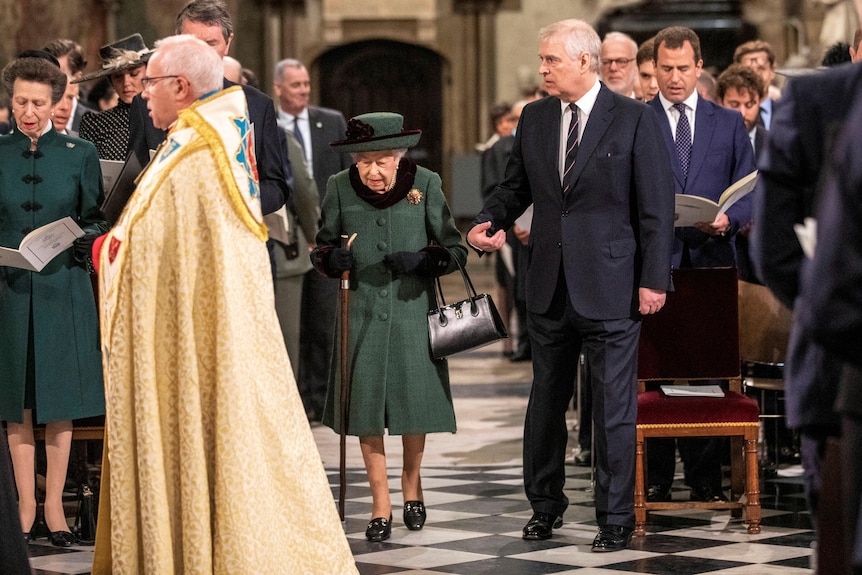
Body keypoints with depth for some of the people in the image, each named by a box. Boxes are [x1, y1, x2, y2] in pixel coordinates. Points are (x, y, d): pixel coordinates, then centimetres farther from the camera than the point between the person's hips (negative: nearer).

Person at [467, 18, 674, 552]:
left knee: (614, 407, 0)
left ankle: (616, 518, 9)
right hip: (550, 287, 5)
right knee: (546, 402, 13)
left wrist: (655, 279, -10)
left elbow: (657, 206, -6)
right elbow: (517, 186, 18)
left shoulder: (634, 119, -6)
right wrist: (489, 220, -3)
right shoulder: (534, 119, 9)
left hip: (611, 286, -5)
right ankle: (545, 504, 27)